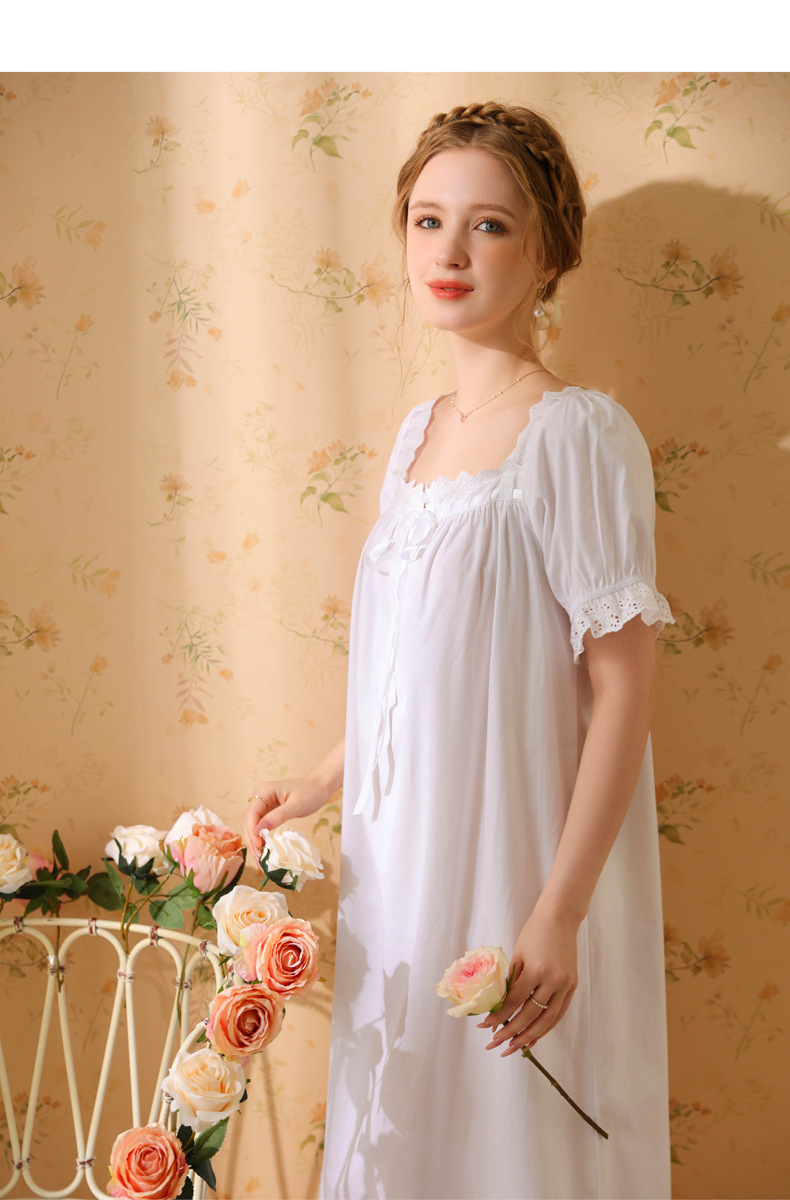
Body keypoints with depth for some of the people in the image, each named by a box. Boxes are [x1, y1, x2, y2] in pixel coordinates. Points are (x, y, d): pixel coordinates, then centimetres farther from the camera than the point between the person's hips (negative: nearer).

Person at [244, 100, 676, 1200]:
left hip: (514, 860, -7)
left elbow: (624, 686, -17)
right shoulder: (417, 432, 9)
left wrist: (558, 915, -20)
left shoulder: (580, 432, -13)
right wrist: (322, 783, 21)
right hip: (398, 859, 7)